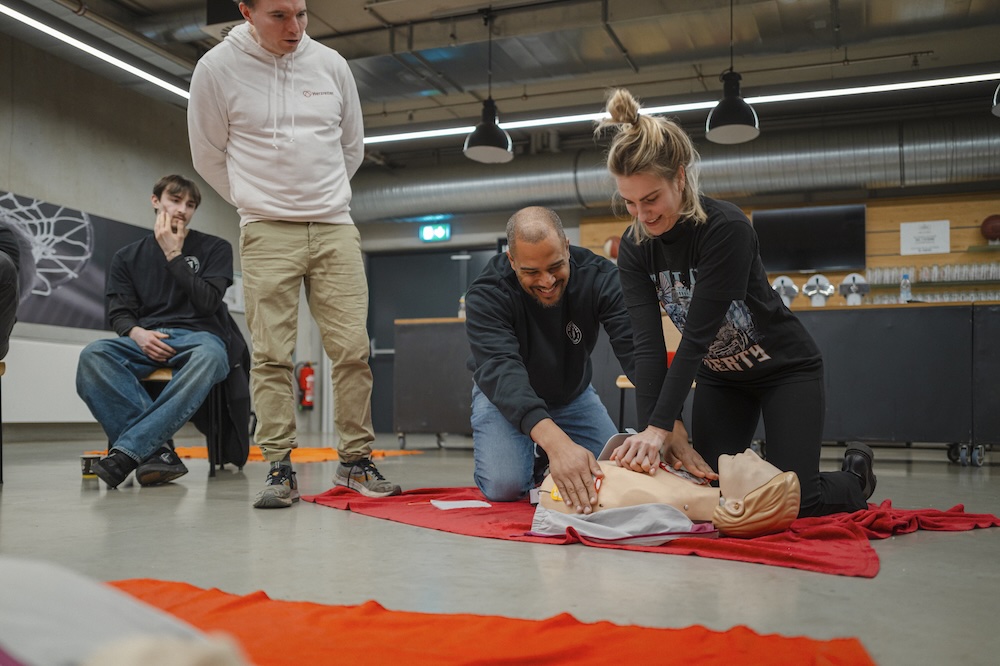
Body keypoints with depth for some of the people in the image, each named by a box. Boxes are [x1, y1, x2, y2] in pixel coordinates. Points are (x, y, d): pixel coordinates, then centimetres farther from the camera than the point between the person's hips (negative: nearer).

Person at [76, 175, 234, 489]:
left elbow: (208, 302, -2)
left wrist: (174, 255, -3)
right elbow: (119, 313, 8)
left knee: (209, 357, -41)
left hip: (198, 336, -2)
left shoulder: (215, 249, 11)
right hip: (145, 339, 2)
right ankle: (155, 449, -37)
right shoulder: (126, 258, 18)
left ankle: (126, 451, -40)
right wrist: (136, 332, -14)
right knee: (92, 355, -32)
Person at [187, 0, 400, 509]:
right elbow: (208, 156, 9)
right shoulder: (217, 69, -1)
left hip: (335, 227, 2)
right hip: (266, 232, -2)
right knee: (271, 355, -4)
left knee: (352, 347, -3)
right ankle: (279, 469, 4)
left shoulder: (330, 64, 6)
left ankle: (355, 461, 8)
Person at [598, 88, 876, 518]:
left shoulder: (726, 228, -31)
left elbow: (697, 335, -33)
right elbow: (647, 344, -20)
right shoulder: (634, 249, -14)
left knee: (794, 498, -8)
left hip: (784, 368, -5)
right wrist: (647, 430, -30)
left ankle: (855, 478, 25)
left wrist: (661, 426, -34)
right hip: (720, 377, 5)